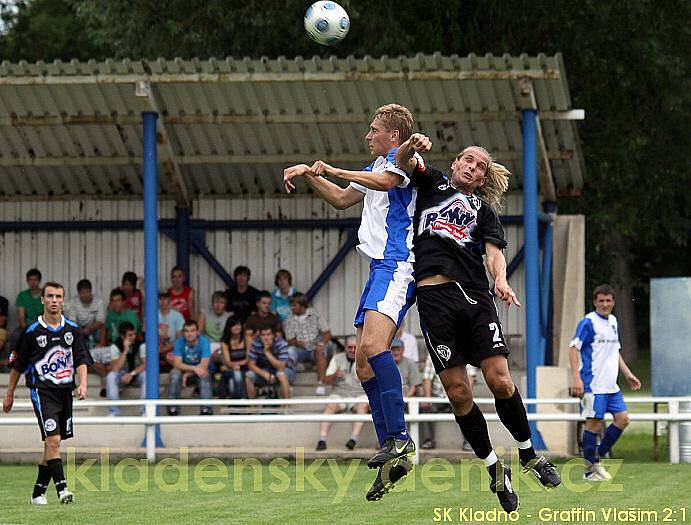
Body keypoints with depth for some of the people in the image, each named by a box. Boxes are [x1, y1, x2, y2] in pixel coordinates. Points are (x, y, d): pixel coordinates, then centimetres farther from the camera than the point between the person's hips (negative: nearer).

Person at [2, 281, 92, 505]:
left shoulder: (72, 329, 7)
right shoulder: (32, 331, -4)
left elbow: (81, 360, 6)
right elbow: (17, 364, 4)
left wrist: (82, 384, -11)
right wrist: (9, 394, 8)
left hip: (65, 391, 5)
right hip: (42, 391, -5)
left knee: (52, 444, 8)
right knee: (53, 440, -18)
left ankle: (38, 492, 17)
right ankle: (61, 488, -22)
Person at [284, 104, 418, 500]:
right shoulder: (378, 166, 28)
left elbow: (385, 181, -25)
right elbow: (342, 199, 41)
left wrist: (334, 170, -17)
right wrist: (309, 175, 28)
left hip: (397, 265, -11)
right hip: (381, 266, 11)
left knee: (373, 342, -29)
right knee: (365, 364, 4)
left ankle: (400, 436, -33)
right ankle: (393, 455, 3)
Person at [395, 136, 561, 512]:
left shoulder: (484, 209, 22)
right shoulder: (433, 183, 21)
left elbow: (494, 251, 8)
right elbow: (403, 161, 5)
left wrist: (500, 279, -14)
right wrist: (411, 145, -19)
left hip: (475, 297, 1)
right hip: (434, 297, -1)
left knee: (500, 381, -10)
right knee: (458, 392, -5)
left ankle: (528, 453, 10)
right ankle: (495, 469, 8)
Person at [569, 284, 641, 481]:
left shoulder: (613, 322, 15)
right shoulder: (588, 322, -9)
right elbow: (573, 348, -13)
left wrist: (628, 374, 21)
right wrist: (576, 377, -21)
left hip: (611, 385, 8)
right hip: (593, 384, -8)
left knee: (622, 419, 3)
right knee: (594, 422, -6)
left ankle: (597, 457, 15)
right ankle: (591, 468, 3)